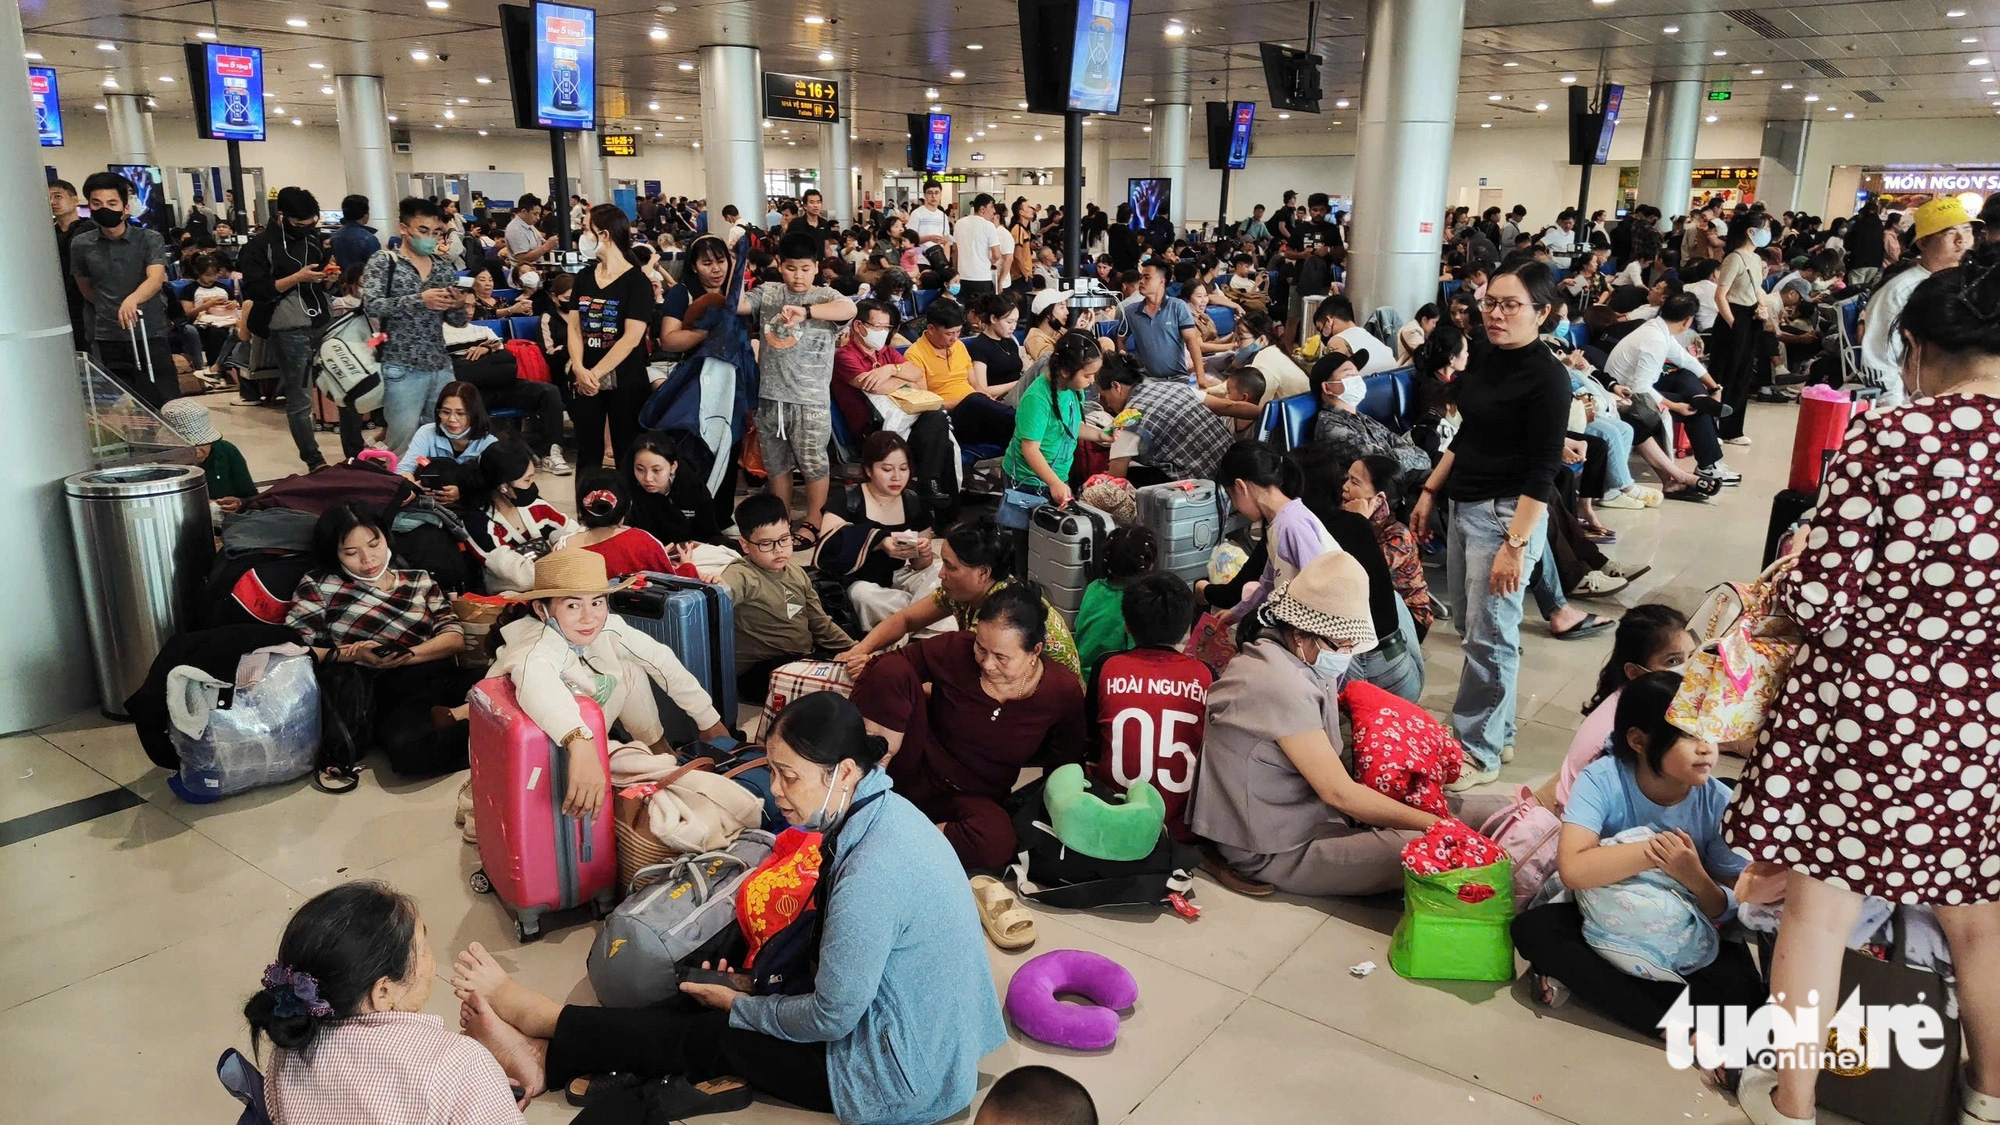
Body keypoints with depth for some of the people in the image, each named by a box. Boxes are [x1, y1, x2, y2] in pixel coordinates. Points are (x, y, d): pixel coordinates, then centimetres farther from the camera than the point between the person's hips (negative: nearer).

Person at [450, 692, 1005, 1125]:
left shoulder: (871, 874, -33)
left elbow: (830, 1017, -23)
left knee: (697, 1037, 2)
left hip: (897, 1077, -8)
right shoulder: (884, 809, -2)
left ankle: (545, 1057, 19)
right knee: (709, 999, 9)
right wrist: (757, 983, 4)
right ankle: (548, 1052, 16)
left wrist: (740, 1006, -7)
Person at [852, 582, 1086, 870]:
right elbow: (893, 663, -6)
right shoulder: (956, 649, -16)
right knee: (890, 671, -26)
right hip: (916, 768, 0)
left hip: (974, 798, 0)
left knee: (997, 843, -40)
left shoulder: (1063, 692, -14)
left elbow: (1065, 764, 3)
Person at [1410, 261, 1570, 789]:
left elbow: (1543, 471, -17)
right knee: (1469, 627, 15)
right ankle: (1497, 732, 29)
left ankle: (1479, 753, 8)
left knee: (1488, 638, -4)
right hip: (1465, 507, 8)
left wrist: (1515, 544, -21)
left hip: (1508, 513, -8)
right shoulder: (1489, 361, 10)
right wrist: (1430, 492, 17)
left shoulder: (1547, 378, -14)